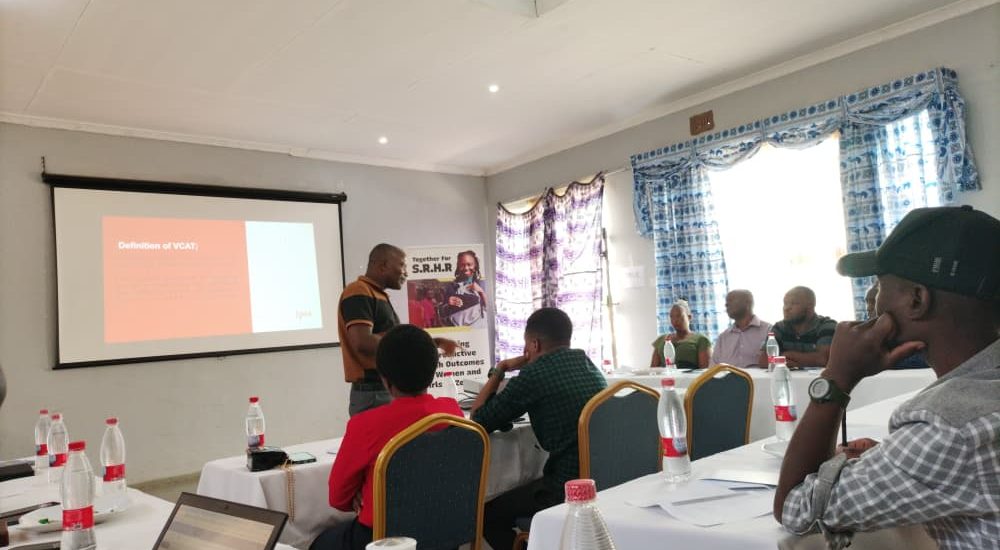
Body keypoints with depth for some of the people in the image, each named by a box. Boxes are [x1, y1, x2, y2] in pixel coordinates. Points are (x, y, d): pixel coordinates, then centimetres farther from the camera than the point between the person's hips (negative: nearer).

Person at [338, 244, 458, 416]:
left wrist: (433, 342, 14)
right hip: (373, 394, -10)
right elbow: (363, 343, -24)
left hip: (389, 390, 10)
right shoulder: (359, 293, -12)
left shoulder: (379, 296, 17)